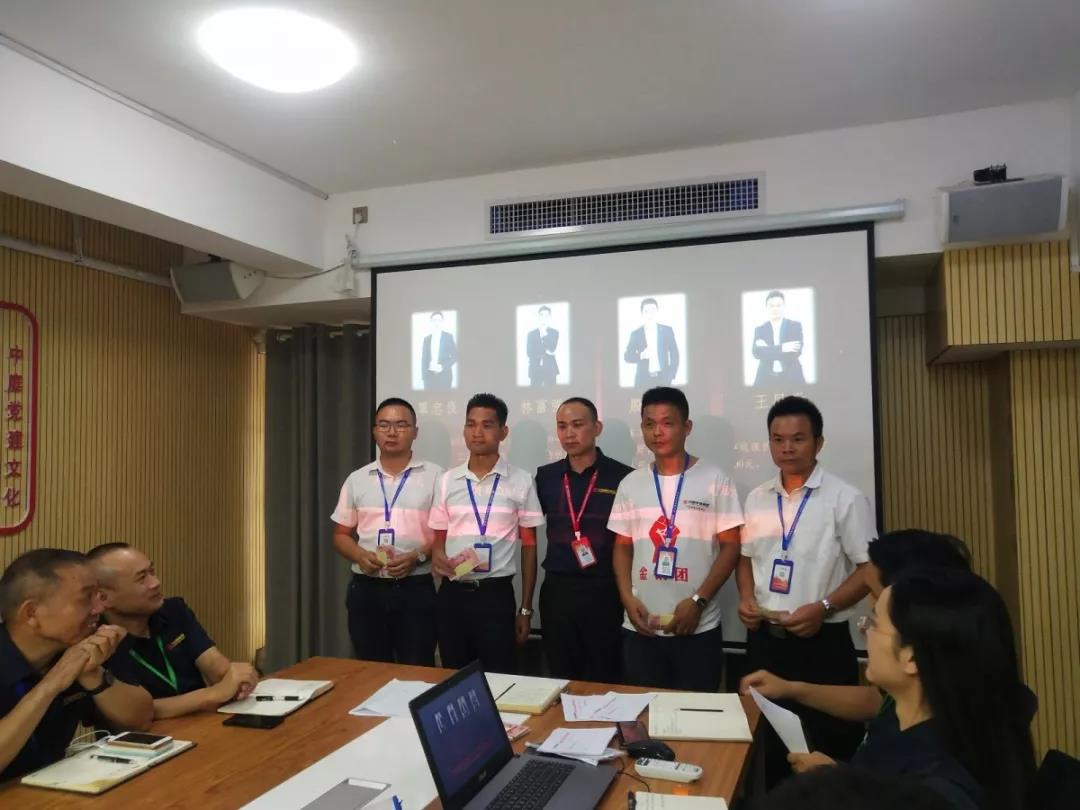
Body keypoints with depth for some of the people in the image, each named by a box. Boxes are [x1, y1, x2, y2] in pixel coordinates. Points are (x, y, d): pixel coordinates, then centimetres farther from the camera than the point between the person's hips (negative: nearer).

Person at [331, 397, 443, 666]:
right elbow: (341, 535, 13)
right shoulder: (357, 479, 8)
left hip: (415, 589, -3)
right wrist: (360, 555, -7)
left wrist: (417, 556, -17)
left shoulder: (434, 476, -1)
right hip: (366, 589, 3)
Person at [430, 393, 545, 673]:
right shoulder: (447, 481, 5)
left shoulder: (521, 482, -2)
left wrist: (526, 608, 3)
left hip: (496, 594, -3)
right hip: (452, 594, 3)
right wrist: (437, 558, -13)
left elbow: (529, 546, 3)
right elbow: (438, 538, 12)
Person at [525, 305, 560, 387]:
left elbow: (552, 348, -8)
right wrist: (545, 352, -7)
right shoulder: (531, 334, 9)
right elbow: (529, 353, -1)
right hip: (535, 370, 0)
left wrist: (544, 335, -6)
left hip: (550, 370, 0)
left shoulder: (554, 332, 7)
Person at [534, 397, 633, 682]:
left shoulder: (622, 477, -6)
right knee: (561, 679, 15)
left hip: (605, 591, -3)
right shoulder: (545, 477, 4)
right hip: (556, 590, 3)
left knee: (603, 680, 9)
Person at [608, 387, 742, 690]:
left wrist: (698, 601, -13)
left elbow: (730, 546, -4)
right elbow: (623, 546, 11)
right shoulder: (630, 484, 7)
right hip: (640, 627, 3)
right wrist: (627, 597, -3)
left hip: (699, 628, -3)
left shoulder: (715, 479, -3)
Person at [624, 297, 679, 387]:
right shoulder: (636, 334, 5)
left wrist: (671, 375, -4)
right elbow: (627, 356, 1)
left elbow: (674, 353, 8)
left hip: (663, 378, 0)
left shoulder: (667, 330, 6)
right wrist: (642, 355, -18)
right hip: (643, 379, 0)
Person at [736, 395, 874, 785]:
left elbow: (870, 568, -8)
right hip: (764, 640, 5)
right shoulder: (757, 499, 6)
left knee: (828, 751, 6)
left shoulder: (845, 499, -9)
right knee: (769, 742, 17)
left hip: (822, 644, -4)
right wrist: (746, 597, -3)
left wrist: (822, 608, -20)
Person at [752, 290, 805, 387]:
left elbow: (796, 352, -8)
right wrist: (781, 348, -18)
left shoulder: (795, 326, 7)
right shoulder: (760, 329, 11)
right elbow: (757, 352, -7)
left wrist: (767, 349, -9)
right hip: (766, 379, 1)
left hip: (791, 378, -1)